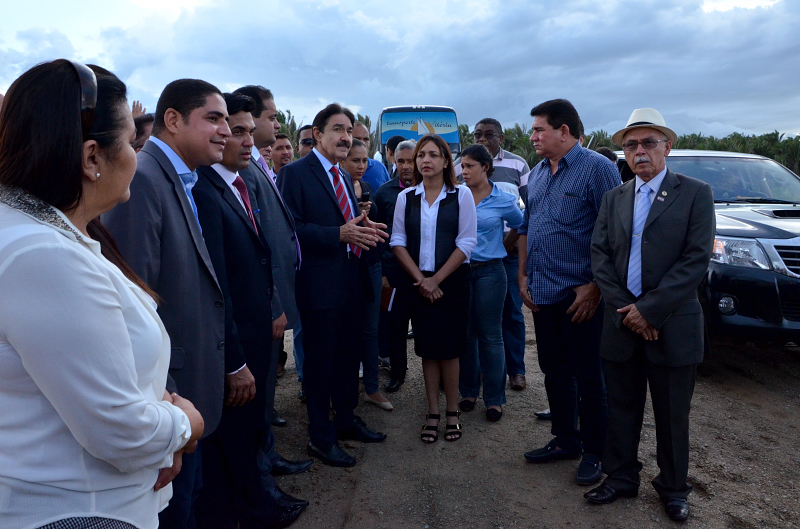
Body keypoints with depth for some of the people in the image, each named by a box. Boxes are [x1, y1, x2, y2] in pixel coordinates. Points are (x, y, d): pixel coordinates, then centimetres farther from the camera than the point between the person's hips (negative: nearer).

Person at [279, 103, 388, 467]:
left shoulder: (344, 177, 17)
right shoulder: (295, 173, -10)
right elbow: (291, 228, -19)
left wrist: (364, 231, -1)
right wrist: (340, 234, -26)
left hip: (352, 283, 8)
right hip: (320, 284, -8)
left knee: (349, 355, 19)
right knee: (321, 361, 4)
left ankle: (346, 420, 37)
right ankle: (320, 437, 20)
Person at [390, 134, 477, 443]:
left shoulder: (461, 195, -1)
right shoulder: (406, 197, 6)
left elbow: (467, 242, -6)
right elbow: (398, 242, 3)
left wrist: (436, 279, -11)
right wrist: (420, 279, -8)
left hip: (452, 281, -2)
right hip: (418, 282, 2)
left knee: (449, 347, 1)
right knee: (427, 347, 6)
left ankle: (452, 411, 17)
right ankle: (433, 413, 17)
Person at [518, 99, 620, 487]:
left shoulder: (597, 168, -10)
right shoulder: (537, 175, 13)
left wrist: (595, 288, -18)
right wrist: (523, 275, 11)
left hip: (580, 295, -7)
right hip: (542, 294, 7)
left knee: (589, 379, 5)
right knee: (554, 373, 16)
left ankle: (594, 452, 21)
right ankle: (565, 440, 32)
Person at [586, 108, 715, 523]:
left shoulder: (695, 194, -3)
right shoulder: (614, 198, 9)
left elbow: (696, 259, -11)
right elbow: (599, 255, 2)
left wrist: (649, 309, -15)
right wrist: (624, 309, -10)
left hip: (673, 328, -3)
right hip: (622, 325, 3)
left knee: (672, 416, 11)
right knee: (622, 408, 14)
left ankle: (673, 488, 31)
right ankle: (621, 477, 32)